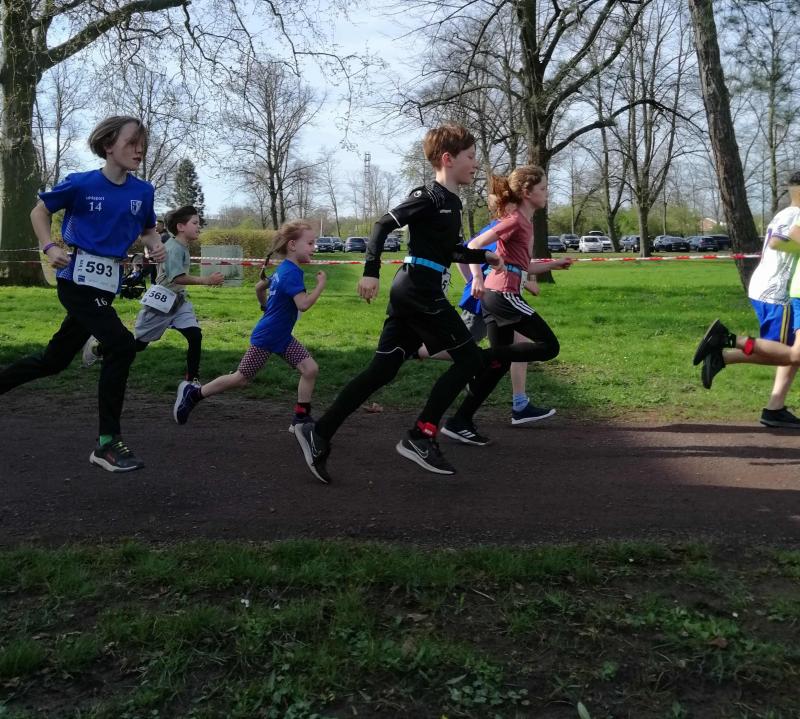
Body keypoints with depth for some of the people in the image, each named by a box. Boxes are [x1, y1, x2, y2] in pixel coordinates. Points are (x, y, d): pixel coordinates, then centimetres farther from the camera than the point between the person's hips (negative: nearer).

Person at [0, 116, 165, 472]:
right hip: (78, 279, -6)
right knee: (122, 345, -21)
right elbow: (40, 211, 6)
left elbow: (148, 230, 18)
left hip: (108, 283, 6)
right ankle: (107, 442, -12)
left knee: (55, 359, 14)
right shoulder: (81, 183, -9)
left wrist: (156, 246, -4)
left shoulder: (143, 191, 3)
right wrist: (49, 247, -10)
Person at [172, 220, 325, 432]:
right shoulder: (292, 272, -23)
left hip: (282, 337, 9)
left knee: (310, 369, -4)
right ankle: (192, 393, 20)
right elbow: (303, 304, -33)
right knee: (241, 378, 3)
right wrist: (320, 285, -22)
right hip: (265, 338, -9)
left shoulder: (282, 269, 7)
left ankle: (301, 418, 4)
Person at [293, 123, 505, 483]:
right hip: (419, 291, -9)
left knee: (382, 370, 5)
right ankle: (419, 437, -4)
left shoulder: (451, 202, 20)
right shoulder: (428, 196, -8)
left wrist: (486, 256, 30)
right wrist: (371, 271, -25)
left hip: (410, 292, 9)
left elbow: (450, 249, 33)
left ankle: (318, 433, 5)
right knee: (469, 358, -4)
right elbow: (384, 224, -17)